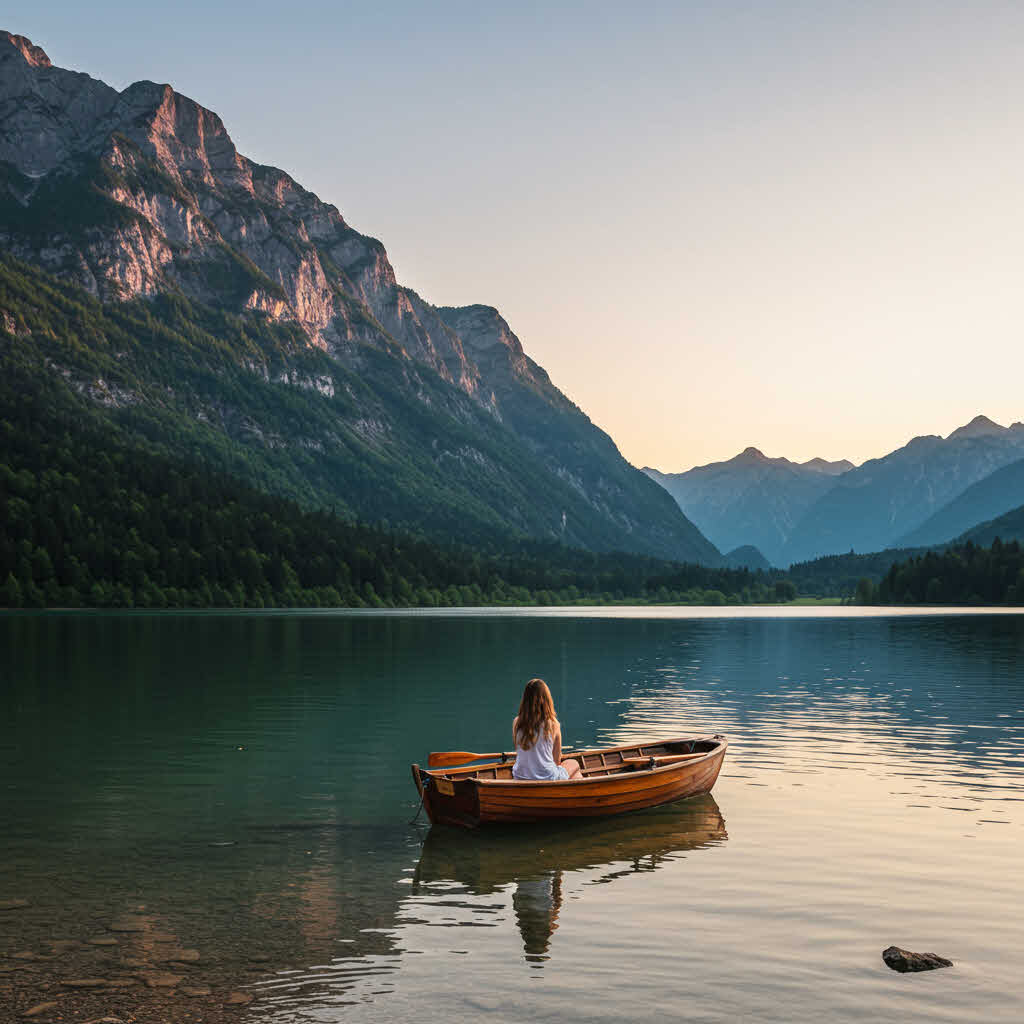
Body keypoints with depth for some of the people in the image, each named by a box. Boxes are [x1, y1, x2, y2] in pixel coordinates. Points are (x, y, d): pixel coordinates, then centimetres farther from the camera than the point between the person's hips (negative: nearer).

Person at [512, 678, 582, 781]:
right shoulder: (553, 724, -14)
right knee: (574, 764, 28)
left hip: (519, 780, 4)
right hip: (547, 780, -3)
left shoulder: (516, 722, -7)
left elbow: (519, 752, 6)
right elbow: (557, 759, -3)